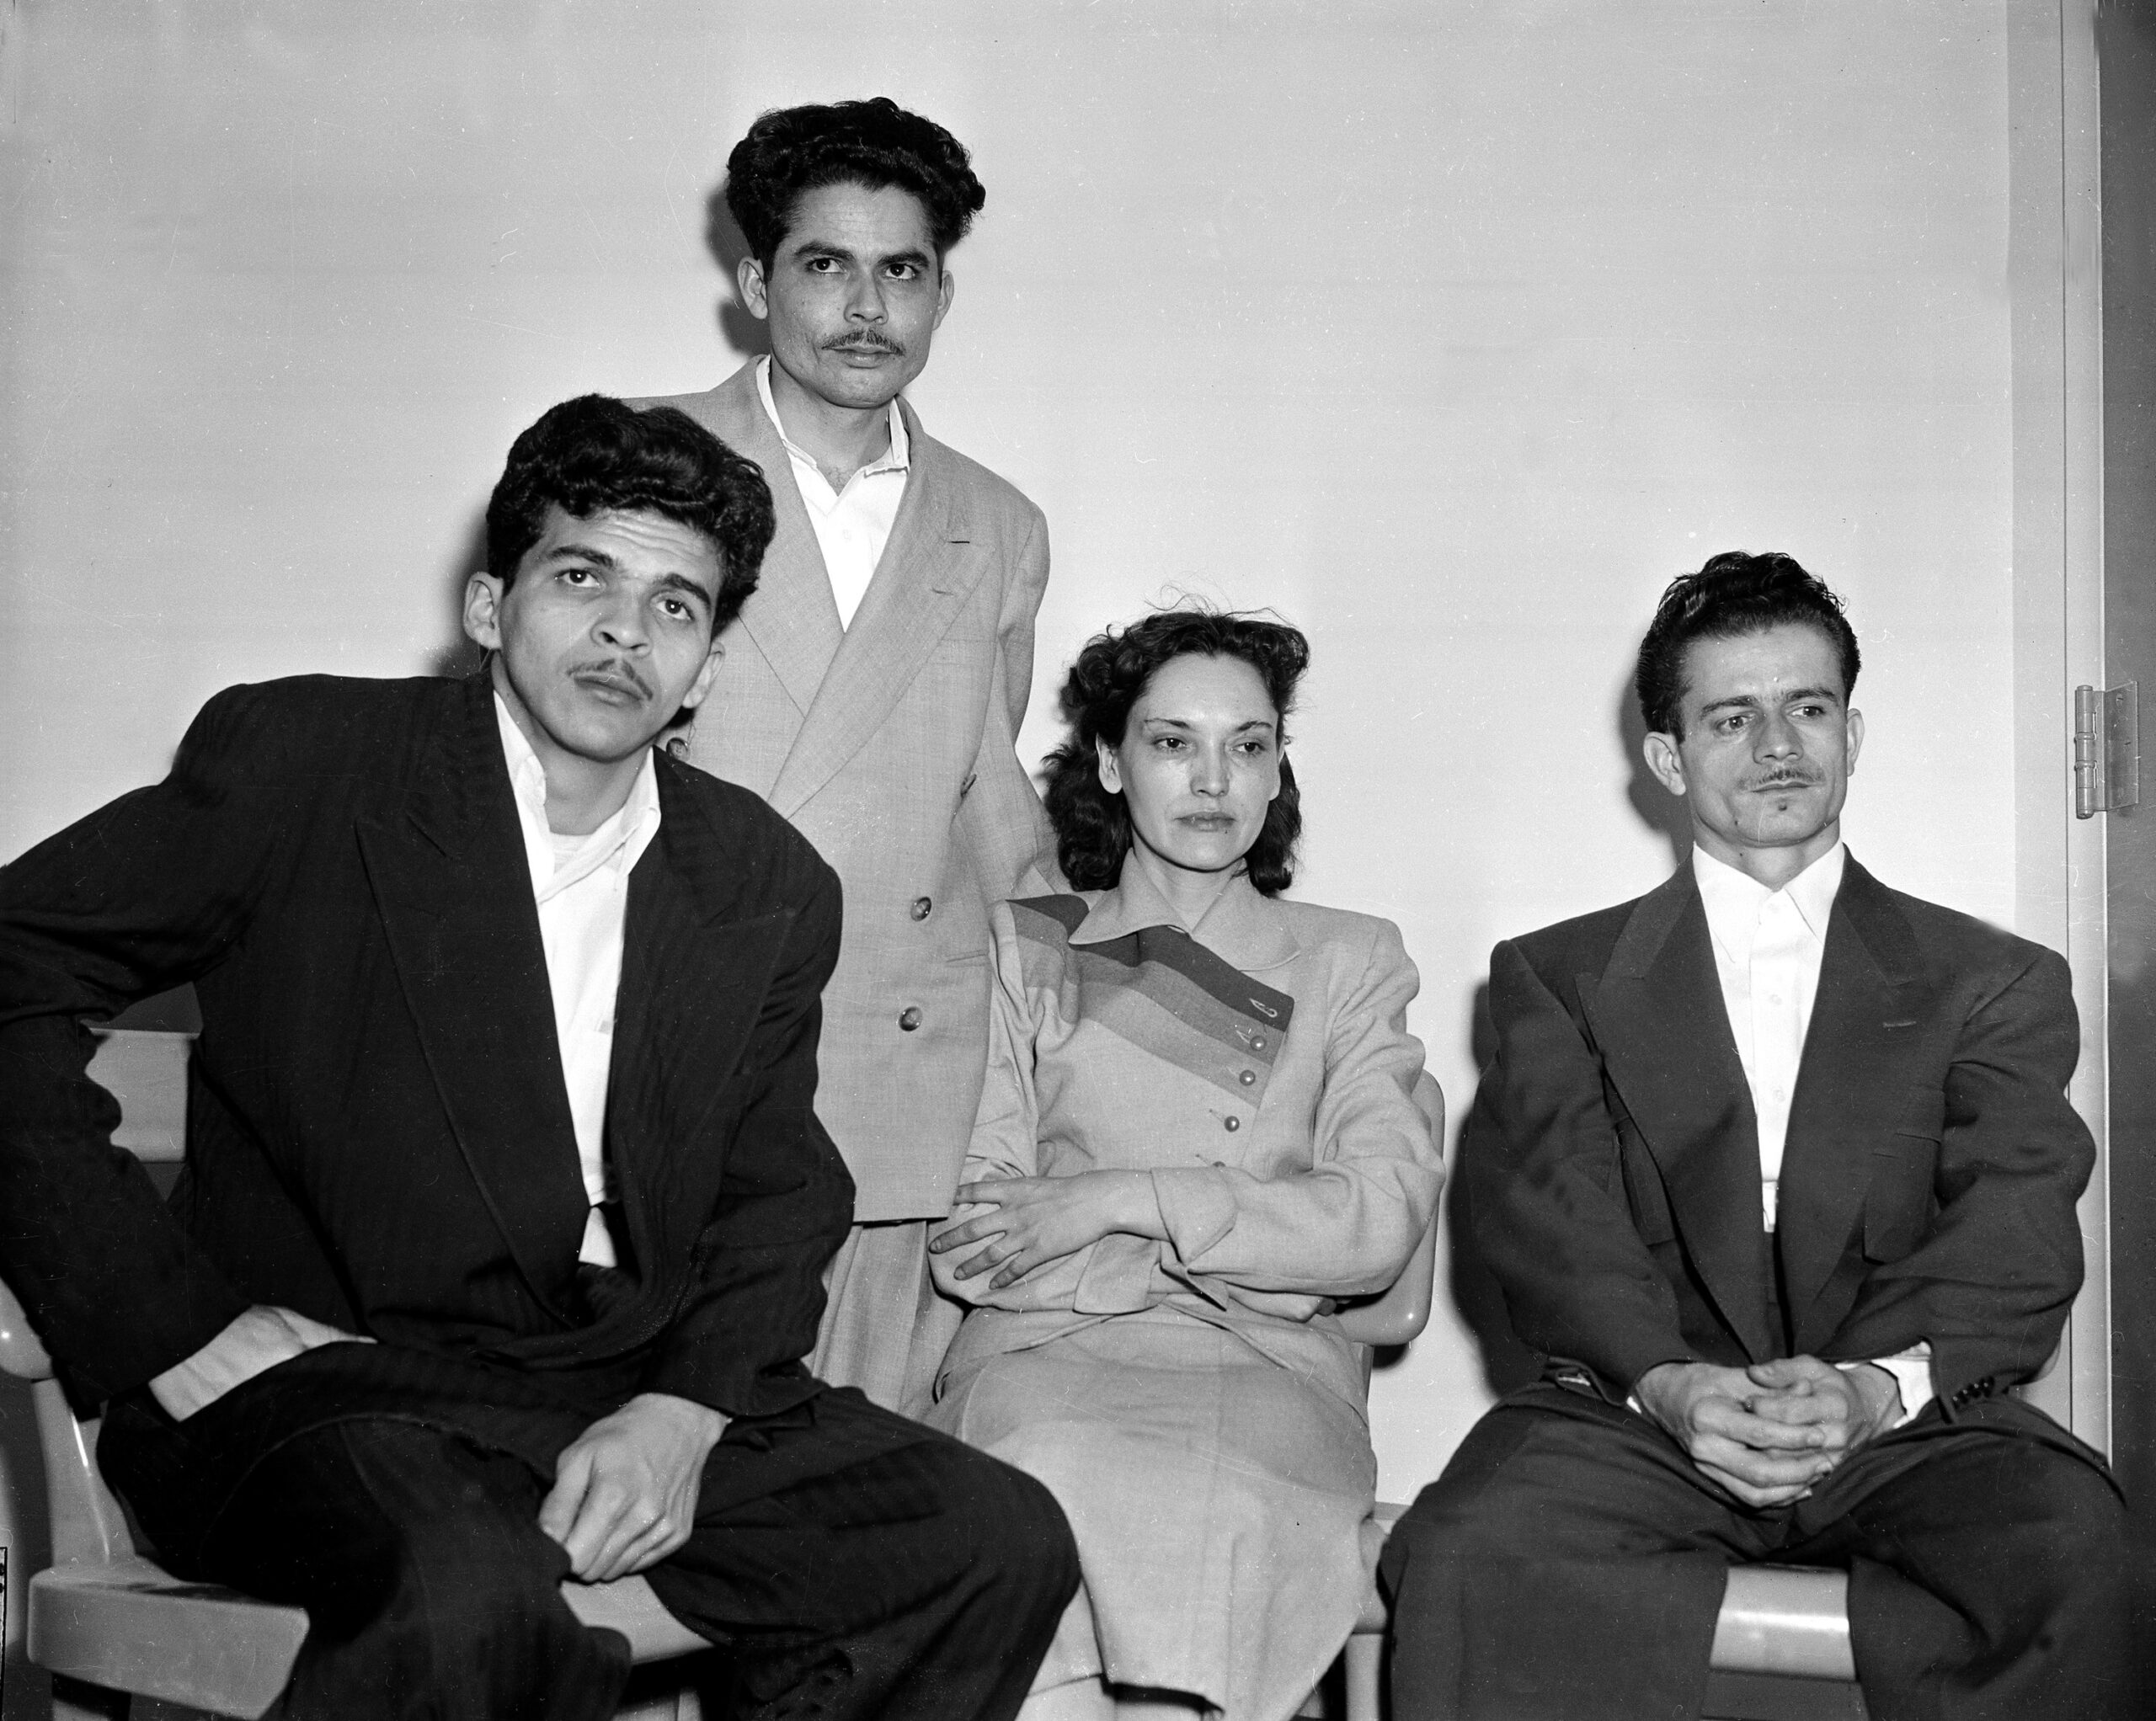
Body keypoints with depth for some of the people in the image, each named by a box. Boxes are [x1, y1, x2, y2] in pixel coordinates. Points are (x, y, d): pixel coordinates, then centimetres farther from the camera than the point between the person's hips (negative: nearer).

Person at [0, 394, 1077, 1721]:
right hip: (330, 1378, -5)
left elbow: (778, 1200, 13)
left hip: (637, 1388, 5)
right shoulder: (301, 762, -3)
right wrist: (172, 1328, -11)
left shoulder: (772, 889, 10)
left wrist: (684, 1410, -7)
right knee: (473, 1600, -37)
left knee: (1003, 1548, -11)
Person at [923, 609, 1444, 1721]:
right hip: (1050, 1347, 0)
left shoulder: (1351, 961, 17)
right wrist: (1225, 1247, -5)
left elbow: (1381, 1222, 2)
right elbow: (968, 1241, 5)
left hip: (1265, 1372, 0)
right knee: (1051, 1493, -33)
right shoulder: (1024, 946, 16)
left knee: (1209, 1507, -33)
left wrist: (1123, 1200, -7)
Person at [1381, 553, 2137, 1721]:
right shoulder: (1557, 977, 16)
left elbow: (2016, 1234, 1)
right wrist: (1665, 1380, -20)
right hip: (1637, 1407, 0)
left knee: (2070, 1548, -32)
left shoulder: (1999, 984, 16)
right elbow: (1547, 1211, 0)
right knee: (1469, 1556, -31)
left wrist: (1879, 1385, -20)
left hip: (1915, 1417, 1)